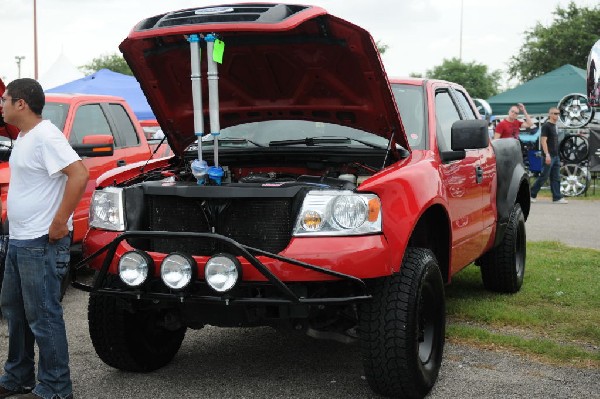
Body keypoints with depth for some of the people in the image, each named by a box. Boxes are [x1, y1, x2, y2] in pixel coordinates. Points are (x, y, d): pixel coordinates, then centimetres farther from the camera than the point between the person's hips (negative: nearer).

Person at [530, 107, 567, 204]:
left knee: (556, 178, 6)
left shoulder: (554, 126, 17)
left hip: (555, 156, 9)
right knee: (544, 176, -5)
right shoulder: (546, 126, -9)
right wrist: (547, 154, -23)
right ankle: (531, 195, 5)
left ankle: (557, 198, 6)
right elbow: (543, 140, -16)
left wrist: (557, 155, 19)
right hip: (549, 156, -9)